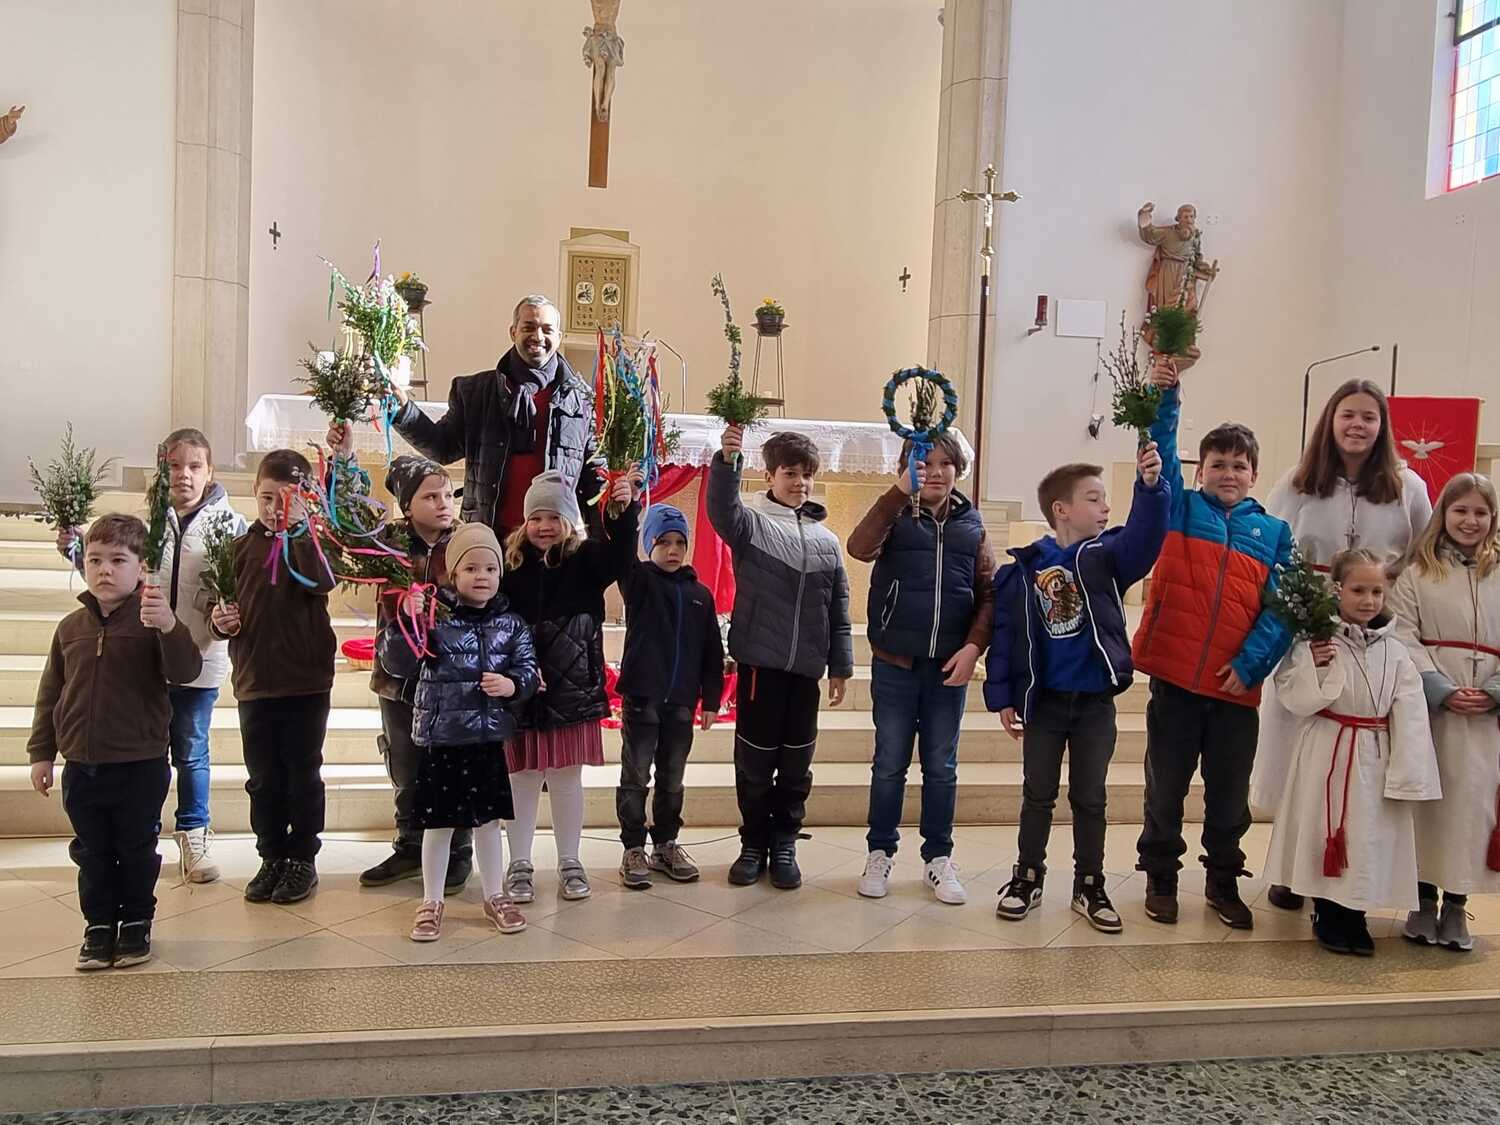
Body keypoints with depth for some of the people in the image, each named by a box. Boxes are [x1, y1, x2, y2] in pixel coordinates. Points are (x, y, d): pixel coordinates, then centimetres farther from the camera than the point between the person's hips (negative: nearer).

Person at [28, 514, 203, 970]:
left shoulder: (152, 621, -9)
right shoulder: (70, 627, 4)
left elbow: (185, 672, -22)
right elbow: (50, 694, 11)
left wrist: (170, 627, -39)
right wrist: (41, 752, 11)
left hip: (140, 765, -4)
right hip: (82, 766, 4)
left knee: (137, 850, 10)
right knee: (92, 853, 14)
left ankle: (137, 923, 27)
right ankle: (99, 925, 29)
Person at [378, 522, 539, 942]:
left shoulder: (510, 624, 2)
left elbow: (528, 669, 4)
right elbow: (397, 664, -13)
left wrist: (512, 685, -18)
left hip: (489, 738, 3)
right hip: (441, 737, -3)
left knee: (489, 819, 14)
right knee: (438, 823, 8)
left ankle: (495, 896, 30)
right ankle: (431, 903, 24)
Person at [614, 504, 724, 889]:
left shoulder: (700, 593, 8)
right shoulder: (639, 581, 0)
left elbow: (712, 651, 9)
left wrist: (711, 699, 6)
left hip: (681, 701, 3)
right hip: (641, 697, -3)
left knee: (672, 779, 13)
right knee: (635, 777, 4)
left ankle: (666, 845, 26)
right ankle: (633, 849, 14)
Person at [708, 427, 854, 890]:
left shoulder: (826, 540, 10)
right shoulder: (751, 521, -2)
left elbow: (839, 609, 13)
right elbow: (721, 509, -26)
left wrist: (840, 665, 11)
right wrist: (726, 459, -42)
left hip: (806, 667, 3)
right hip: (759, 662, -3)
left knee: (796, 764, 10)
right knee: (754, 760, 7)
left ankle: (784, 845, 25)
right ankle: (754, 844, 23)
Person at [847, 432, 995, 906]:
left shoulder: (972, 525, 7)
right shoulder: (896, 516, -1)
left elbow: (989, 593, 5)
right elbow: (860, 547, -22)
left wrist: (974, 645, -8)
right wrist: (898, 492, -27)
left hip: (950, 665, 2)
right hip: (895, 663, -2)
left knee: (941, 768, 10)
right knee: (889, 764, 7)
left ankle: (938, 858, 22)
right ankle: (880, 853, 21)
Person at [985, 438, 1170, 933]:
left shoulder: (1108, 558, -3)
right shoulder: (1023, 567, -7)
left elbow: (1145, 535, -23)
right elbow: (1005, 633, -4)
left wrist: (1151, 486, -41)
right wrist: (1004, 697, -4)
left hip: (1096, 701, 1)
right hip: (1043, 701, -1)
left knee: (1090, 798, 12)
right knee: (1038, 795, 13)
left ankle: (1089, 886, 26)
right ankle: (1028, 877, 29)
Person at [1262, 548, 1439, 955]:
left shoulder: (1394, 651, 2)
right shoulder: (1316, 642, -7)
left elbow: (1409, 717, 1)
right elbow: (1294, 699, -8)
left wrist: (1405, 775, -4)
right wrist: (1312, 667, -24)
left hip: (1375, 757, 3)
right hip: (1328, 753, -3)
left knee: (1371, 837, 8)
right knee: (1326, 831, 5)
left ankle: (1354, 916, 24)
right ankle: (1327, 917, 22)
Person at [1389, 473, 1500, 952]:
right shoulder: (1418, 572, 5)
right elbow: (1403, 637, -5)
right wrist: (1442, 689, -14)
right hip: (1428, 703, -1)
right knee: (1425, 796, 2)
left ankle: (1456, 904, 14)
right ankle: (1423, 899, 15)